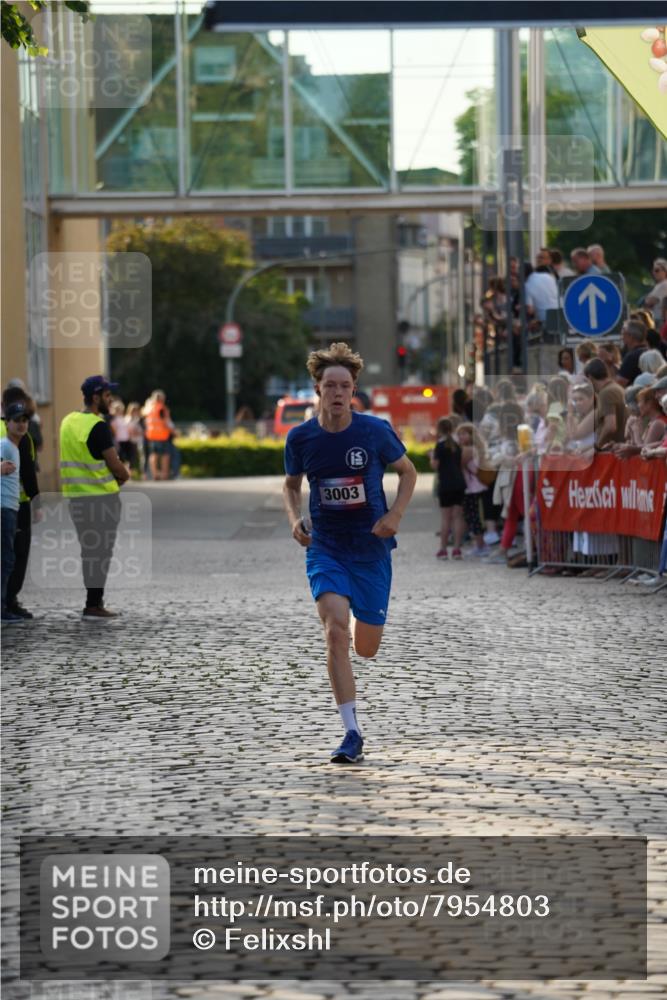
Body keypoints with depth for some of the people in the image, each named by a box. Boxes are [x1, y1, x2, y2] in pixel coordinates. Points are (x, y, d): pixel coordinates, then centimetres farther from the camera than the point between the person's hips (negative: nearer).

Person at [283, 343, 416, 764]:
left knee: (366, 647, 8)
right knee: (336, 629, -22)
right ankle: (353, 734, -20)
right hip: (325, 546, 0)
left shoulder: (375, 430, -9)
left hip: (371, 547, 0)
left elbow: (408, 472, 6)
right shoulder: (301, 438, -4)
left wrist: (395, 515, -8)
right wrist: (295, 519, -5)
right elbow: (291, 484, 14)